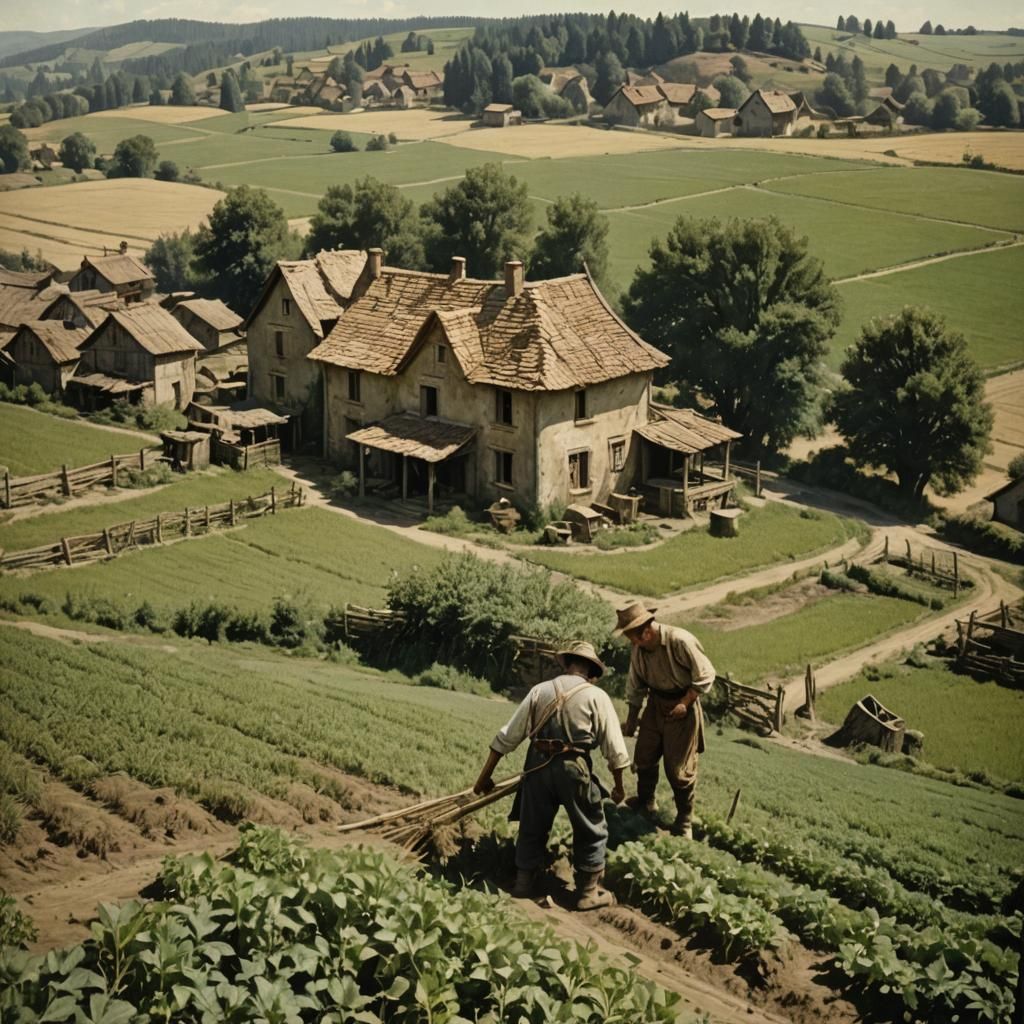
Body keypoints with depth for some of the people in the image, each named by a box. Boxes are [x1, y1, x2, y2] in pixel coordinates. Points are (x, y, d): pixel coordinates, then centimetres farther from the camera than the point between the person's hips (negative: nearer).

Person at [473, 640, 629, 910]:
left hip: (537, 767, 3)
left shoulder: (540, 691, 8)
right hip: (574, 769, -3)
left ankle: (523, 885, 29)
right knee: (591, 832, 15)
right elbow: (614, 748, 0)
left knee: (532, 829, 20)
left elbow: (507, 736, 8)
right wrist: (619, 785, 13)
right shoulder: (596, 696, 0)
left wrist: (485, 775, 14)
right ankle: (588, 892, 19)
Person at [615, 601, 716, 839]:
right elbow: (635, 688, 9)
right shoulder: (638, 650, -4)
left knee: (678, 768, 0)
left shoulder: (680, 641, -25)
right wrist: (631, 721, 14)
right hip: (656, 704, 6)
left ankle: (684, 820, 17)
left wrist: (685, 703, -19)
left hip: (682, 706, -6)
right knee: (643, 756, 14)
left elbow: (705, 675, -17)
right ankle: (645, 802, 38)